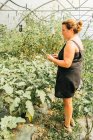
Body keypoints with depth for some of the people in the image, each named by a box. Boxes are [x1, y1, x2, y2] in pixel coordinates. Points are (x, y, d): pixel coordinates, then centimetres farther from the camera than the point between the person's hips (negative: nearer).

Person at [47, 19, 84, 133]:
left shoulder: (70, 43, -24)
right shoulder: (77, 41, 8)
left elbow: (66, 64, -27)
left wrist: (52, 59, -15)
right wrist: (59, 56, 9)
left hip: (68, 76, -10)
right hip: (73, 75, 10)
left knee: (67, 101, 6)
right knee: (68, 100, 25)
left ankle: (67, 126, 24)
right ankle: (70, 119, 42)